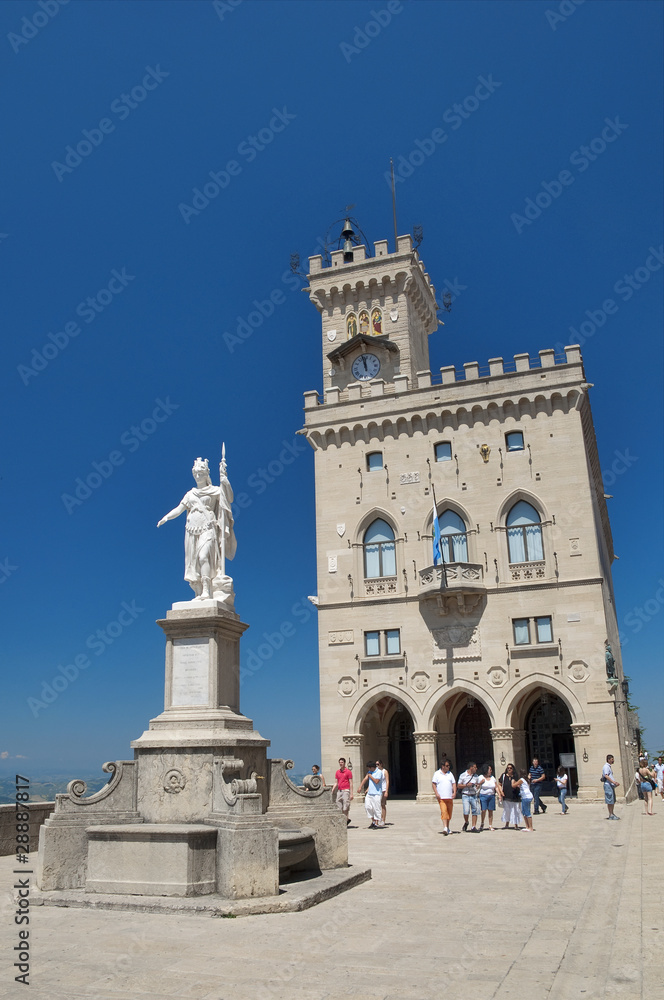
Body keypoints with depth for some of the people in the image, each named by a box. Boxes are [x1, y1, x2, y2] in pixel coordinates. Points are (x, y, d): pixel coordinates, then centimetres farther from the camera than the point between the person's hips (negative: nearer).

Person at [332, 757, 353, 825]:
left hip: (346, 791, -6)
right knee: (339, 807, 4)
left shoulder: (348, 771, -4)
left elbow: (351, 783, -6)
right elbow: (336, 783, 16)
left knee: (345, 808, -6)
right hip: (339, 791, 6)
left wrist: (351, 794, -11)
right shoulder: (337, 772, 13)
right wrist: (332, 791, 6)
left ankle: (346, 820, 4)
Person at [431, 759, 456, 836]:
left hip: (450, 797, 5)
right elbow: (433, 784, 0)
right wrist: (436, 793, -11)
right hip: (441, 797, -5)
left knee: (449, 812, 9)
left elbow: (454, 783, 13)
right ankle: (445, 828, -22)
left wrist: (454, 792, -2)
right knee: (444, 811, -17)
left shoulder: (450, 773, 13)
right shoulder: (437, 774, 1)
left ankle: (447, 827, 24)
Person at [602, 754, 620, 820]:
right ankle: (611, 815, -4)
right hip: (608, 785, -10)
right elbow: (606, 776, -22)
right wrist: (613, 782, -25)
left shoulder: (609, 766, 20)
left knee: (613, 801, 13)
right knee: (610, 801, -7)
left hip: (611, 785, 10)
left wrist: (615, 782, 15)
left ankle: (612, 814, 20)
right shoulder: (606, 766, -11)